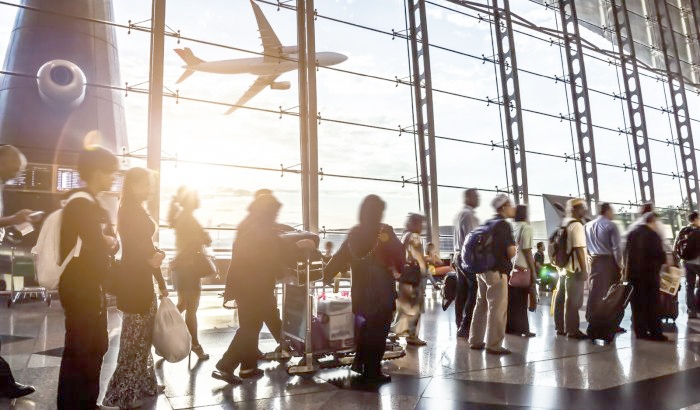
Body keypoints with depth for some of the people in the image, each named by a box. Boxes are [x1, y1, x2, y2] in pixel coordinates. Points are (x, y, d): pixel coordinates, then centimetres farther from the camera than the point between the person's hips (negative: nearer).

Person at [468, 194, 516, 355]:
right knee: (497, 308, -3)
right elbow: (511, 252, -15)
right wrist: (513, 248, 5)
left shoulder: (488, 223, 12)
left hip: (482, 269, 8)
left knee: (481, 305, 15)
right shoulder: (504, 225, -11)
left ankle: (475, 341, 22)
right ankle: (493, 345, 1)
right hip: (497, 271, -8)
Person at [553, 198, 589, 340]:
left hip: (563, 267, 9)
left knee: (561, 299, 13)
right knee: (573, 301, -2)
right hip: (574, 269, -9)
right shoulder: (576, 225, -14)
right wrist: (584, 269, -18)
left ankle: (560, 328, 22)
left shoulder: (564, 224, 13)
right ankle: (572, 330, 3)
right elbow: (579, 249, -20)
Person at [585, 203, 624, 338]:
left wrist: (592, 257, 14)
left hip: (594, 262, 5)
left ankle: (592, 323, 3)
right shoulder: (610, 225, -8)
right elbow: (616, 248, -11)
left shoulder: (588, 226, 10)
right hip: (609, 261, -4)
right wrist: (619, 265, -4)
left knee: (595, 292, 4)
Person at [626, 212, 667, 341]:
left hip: (633, 273, 5)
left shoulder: (631, 233, 7)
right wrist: (665, 260, 8)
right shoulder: (653, 235, -11)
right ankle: (655, 332, 6)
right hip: (649, 273, -5)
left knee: (637, 303, 9)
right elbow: (660, 254, -13)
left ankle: (640, 331, 13)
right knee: (652, 304, 3)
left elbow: (626, 253, 10)